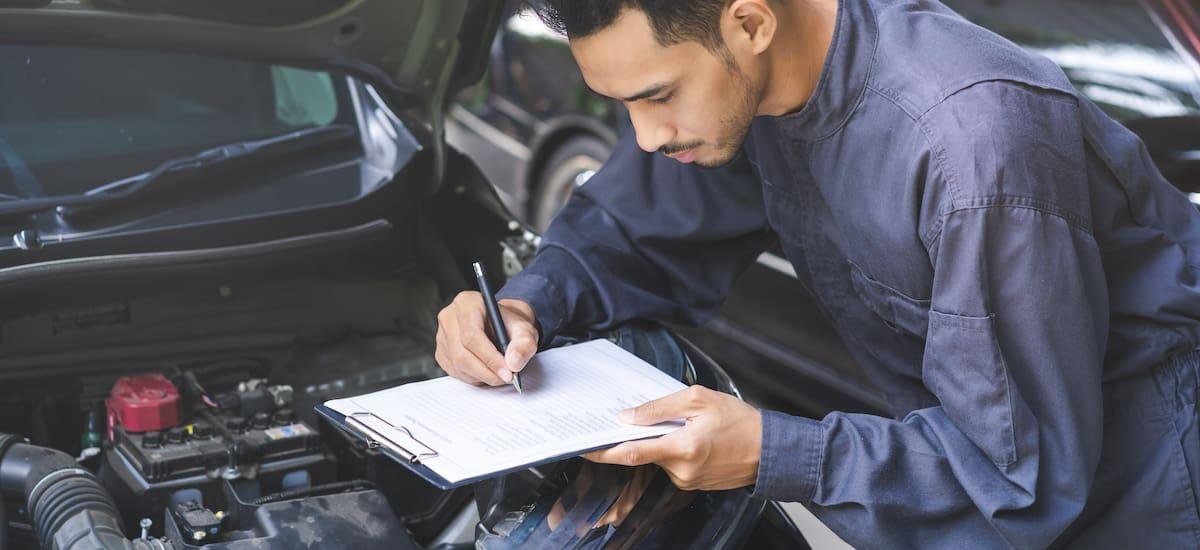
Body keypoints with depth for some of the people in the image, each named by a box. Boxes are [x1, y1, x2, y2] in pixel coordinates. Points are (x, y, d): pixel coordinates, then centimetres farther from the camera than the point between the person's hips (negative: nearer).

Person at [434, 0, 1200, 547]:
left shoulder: (975, 145, -35)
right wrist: (528, 303, -17)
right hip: (971, 422, 6)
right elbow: (628, 228, 3)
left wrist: (770, 455, -36)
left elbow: (1027, 476, -29)